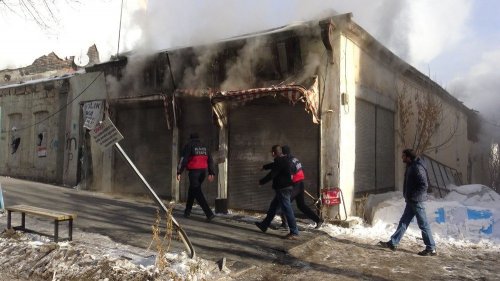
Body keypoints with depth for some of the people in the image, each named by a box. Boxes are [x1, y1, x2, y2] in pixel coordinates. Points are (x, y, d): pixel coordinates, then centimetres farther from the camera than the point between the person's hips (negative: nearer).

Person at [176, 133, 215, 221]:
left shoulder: (188, 146, 1)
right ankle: (187, 211, 28)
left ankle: (209, 213, -15)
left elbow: (183, 159, -10)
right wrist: (211, 173, 7)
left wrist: (179, 172, -10)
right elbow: (210, 160, 10)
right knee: (192, 190, 23)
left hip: (194, 171, -6)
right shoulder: (204, 147, 17)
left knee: (197, 193, -5)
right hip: (203, 171, 6)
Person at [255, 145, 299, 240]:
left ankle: (294, 233, -3)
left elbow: (271, 174, -18)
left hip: (283, 189, -11)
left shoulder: (279, 161, -19)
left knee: (287, 210, -7)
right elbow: (273, 166, 33)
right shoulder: (283, 159, 13)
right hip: (284, 188, 11)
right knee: (272, 207, 19)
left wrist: (261, 182, -3)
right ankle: (264, 225, 30)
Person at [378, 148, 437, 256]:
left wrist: (413, 196, -19)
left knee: (423, 224, -1)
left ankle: (431, 249, 9)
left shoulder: (417, 168, -19)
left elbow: (424, 185, -23)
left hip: (416, 201, -10)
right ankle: (393, 243, 20)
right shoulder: (410, 167, 11)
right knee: (403, 222, 13)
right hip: (411, 201, 10)